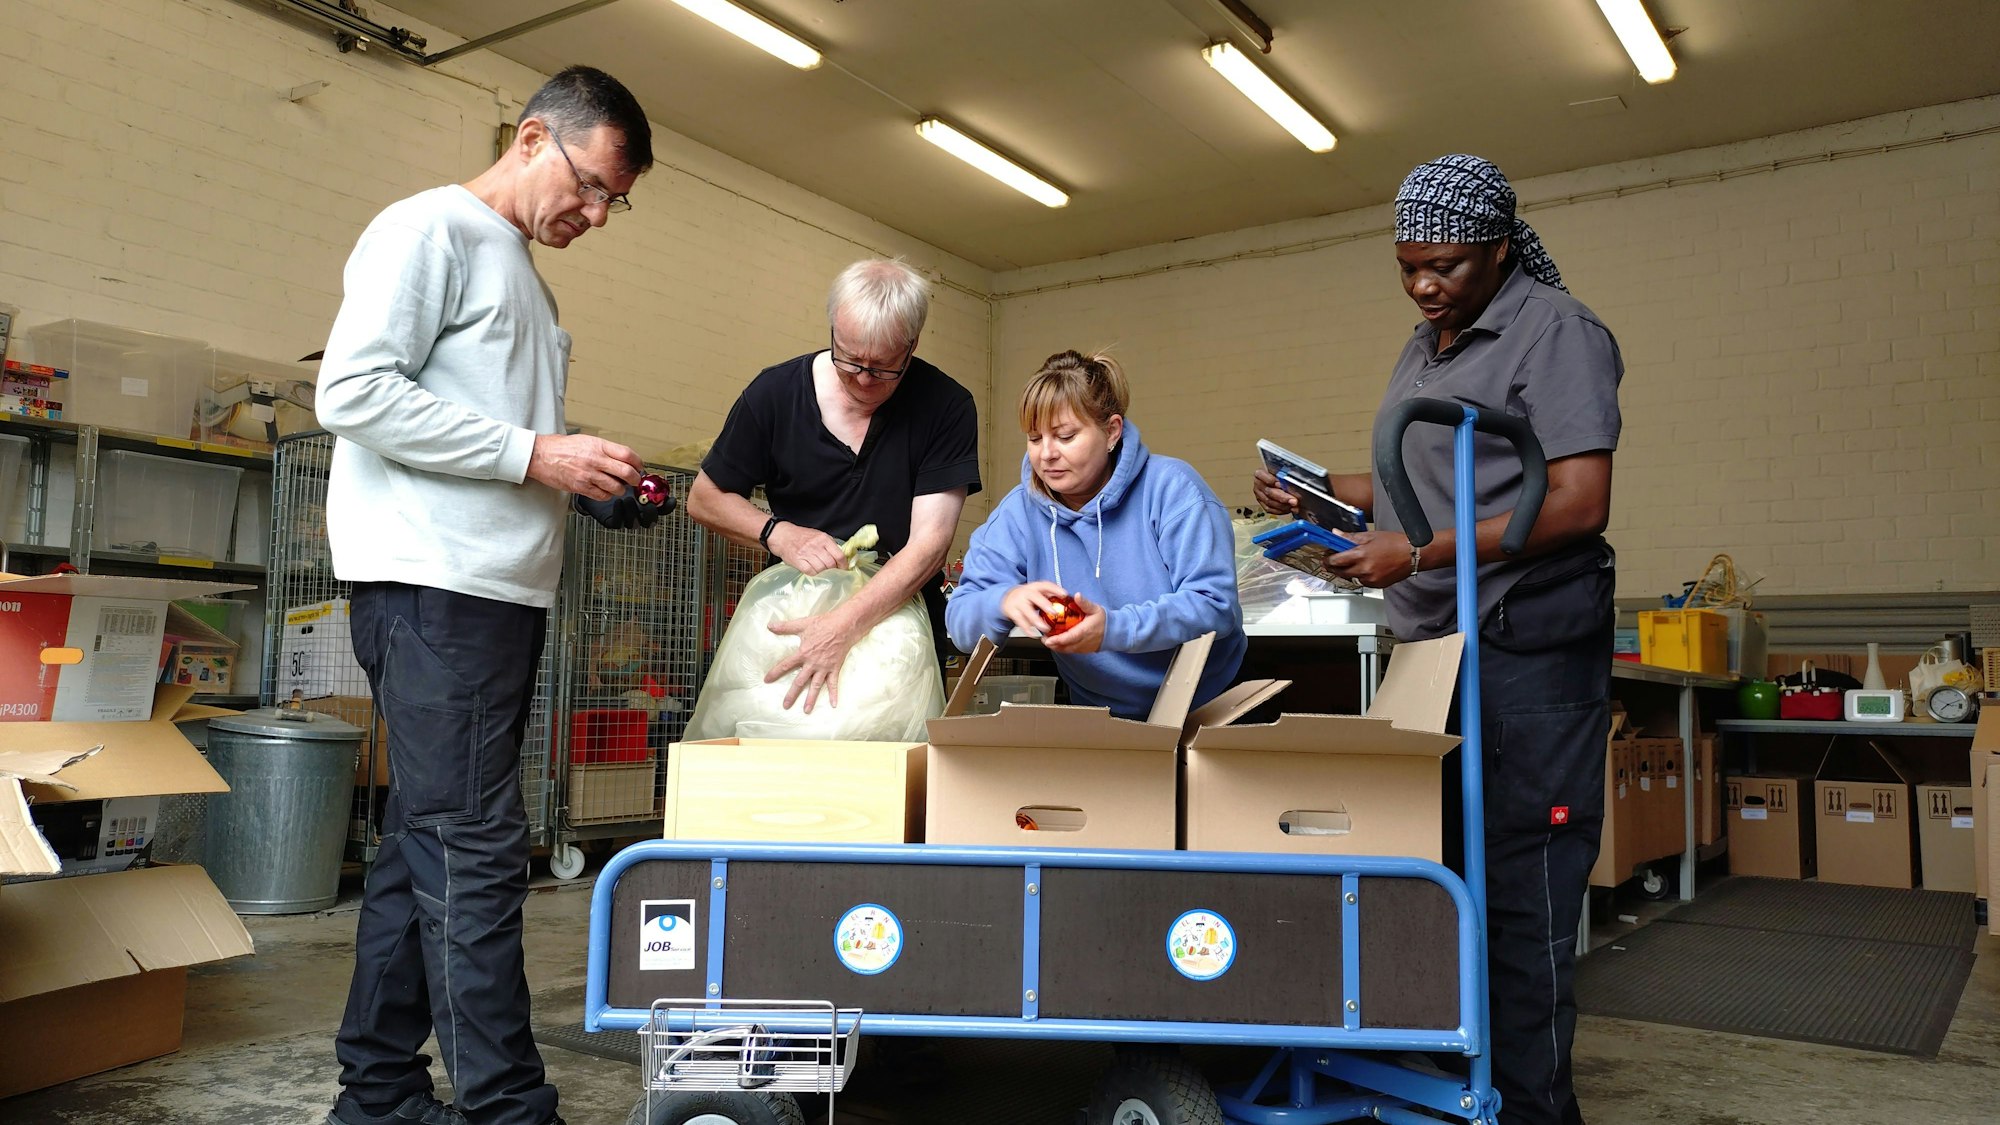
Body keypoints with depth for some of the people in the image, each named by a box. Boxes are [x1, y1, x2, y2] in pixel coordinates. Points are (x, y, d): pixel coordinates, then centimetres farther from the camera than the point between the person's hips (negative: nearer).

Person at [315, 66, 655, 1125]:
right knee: (476, 849, -9)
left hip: (504, 592, 9)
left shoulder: (524, 273, 24)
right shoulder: (431, 230, -3)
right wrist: (536, 453, -16)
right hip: (436, 588, -9)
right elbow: (352, 392, -15)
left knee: (425, 843, 11)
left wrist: (593, 481, 8)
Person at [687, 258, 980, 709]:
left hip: (899, 618, -1)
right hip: (792, 613, 1)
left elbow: (930, 541, -19)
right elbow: (704, 498, 3)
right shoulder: (776, 392, -7)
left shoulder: (946, 407, -13)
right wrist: (778, 533, -16)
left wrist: (844, 626, -31)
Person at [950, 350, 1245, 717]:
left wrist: (1114, 628, -28)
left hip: (1209, 705, -3)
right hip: (1100, 718, 3)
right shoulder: (1019, 511, 1)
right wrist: (1005, 601, -26)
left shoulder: (1171, 487, -7)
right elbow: (961, 623, -3)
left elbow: (1216, 604, -14)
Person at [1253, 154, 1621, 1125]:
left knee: (1519, 884, -6)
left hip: (1524, 647, -8)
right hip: (1434, 646, 8)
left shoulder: (1556, 332, -8)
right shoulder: (1423, 350, 18)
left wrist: (1418, 556, -20)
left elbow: (1578, 504, -17)